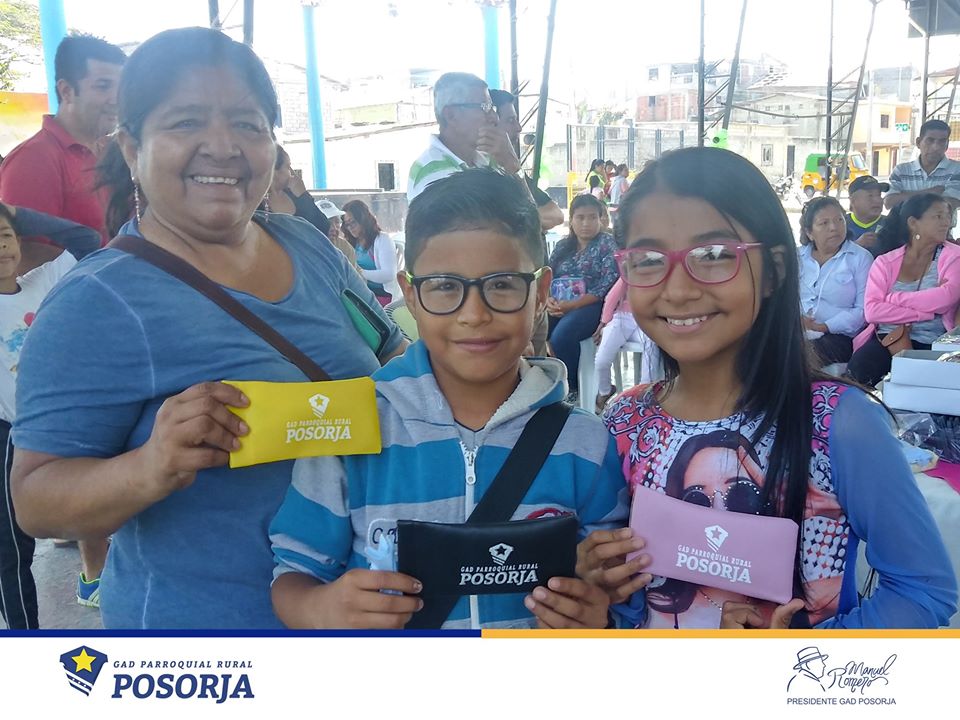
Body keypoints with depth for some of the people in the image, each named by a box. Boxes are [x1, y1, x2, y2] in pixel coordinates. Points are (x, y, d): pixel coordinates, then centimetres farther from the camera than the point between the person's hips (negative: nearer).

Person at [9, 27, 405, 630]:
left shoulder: (311, 248, -3)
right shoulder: (95, 307, -17)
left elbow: (395, 360, 9)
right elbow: (34, 500, -16)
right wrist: (150, 470, -34)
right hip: (198, 622, -5)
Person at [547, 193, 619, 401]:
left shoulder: (607, 244, 2)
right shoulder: (562, 246, 18)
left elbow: (608, 285, -10)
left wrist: (572, 305, -19)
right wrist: (548, 300, -11)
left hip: (591, 306, -5)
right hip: (558, 305, 5)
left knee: (561, 336, -32)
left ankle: (571, 388, -11)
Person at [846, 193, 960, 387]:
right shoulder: (886, 262, 9)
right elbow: (872, 310, -7)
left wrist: (893, 298, -5)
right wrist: (925, 313, -10)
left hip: (930, 345, -1)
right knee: (857, 369, -28)